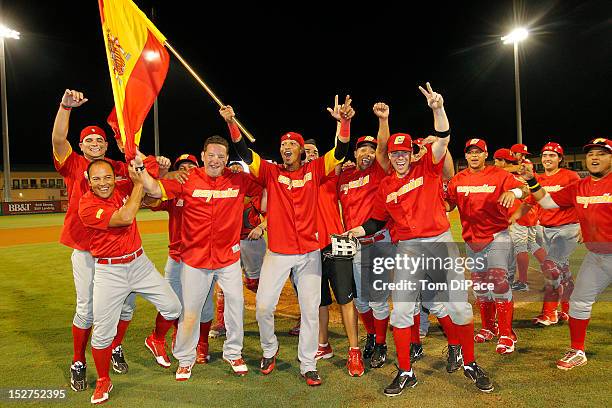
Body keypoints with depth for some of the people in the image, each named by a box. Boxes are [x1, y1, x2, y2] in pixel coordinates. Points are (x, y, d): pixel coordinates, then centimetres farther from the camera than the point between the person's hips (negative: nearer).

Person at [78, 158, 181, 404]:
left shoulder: (124, 188, -2)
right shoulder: (87, 205, -17)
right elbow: (125, 218, -29)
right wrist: (138, 183, -22)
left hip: (139, 262, 5)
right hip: (108, 271, -4)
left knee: (172, 307, 6)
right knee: (102, 331, 0)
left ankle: (156, 340, 37)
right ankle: (103, 381, 25)